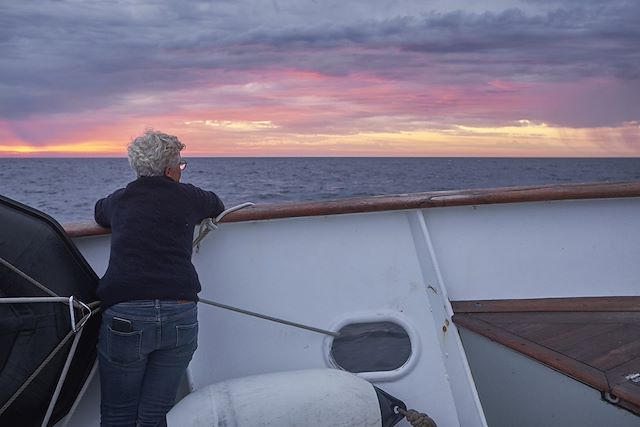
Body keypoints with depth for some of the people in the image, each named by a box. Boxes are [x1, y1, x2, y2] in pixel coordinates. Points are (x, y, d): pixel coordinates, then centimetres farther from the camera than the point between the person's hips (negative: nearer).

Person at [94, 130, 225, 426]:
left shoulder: (119, 200, 13)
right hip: (180, 316, 0)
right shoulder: (187, 197, 8)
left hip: (124, 316, 0)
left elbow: (99, 212, 36)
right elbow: (217, 205, 30)